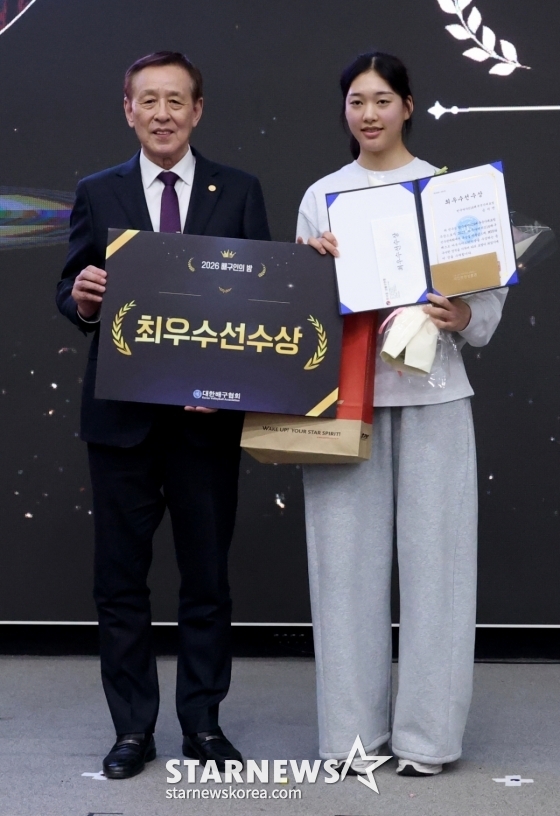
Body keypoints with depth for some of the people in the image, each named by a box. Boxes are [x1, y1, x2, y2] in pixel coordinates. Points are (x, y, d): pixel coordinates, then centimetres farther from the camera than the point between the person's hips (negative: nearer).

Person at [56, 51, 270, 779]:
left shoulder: (240, 192, 3)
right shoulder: (97, 193, 6)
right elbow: (70, 295, 6)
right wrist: (82, 300, -18)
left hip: (207, 414, 0)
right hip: (120, 415, 1)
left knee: (207, 576, 8)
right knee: (120, 578, 7)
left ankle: (203, 722, 21)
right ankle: (133, 728, 19)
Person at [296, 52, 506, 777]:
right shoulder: (320, 196, 11)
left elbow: (489, 291, 3)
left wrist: (462, 318, -17)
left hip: (429, 390, -1)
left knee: (432, 556, 0)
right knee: (348, 556, 2)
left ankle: (426, 733, 10)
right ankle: (354, 730, 13)